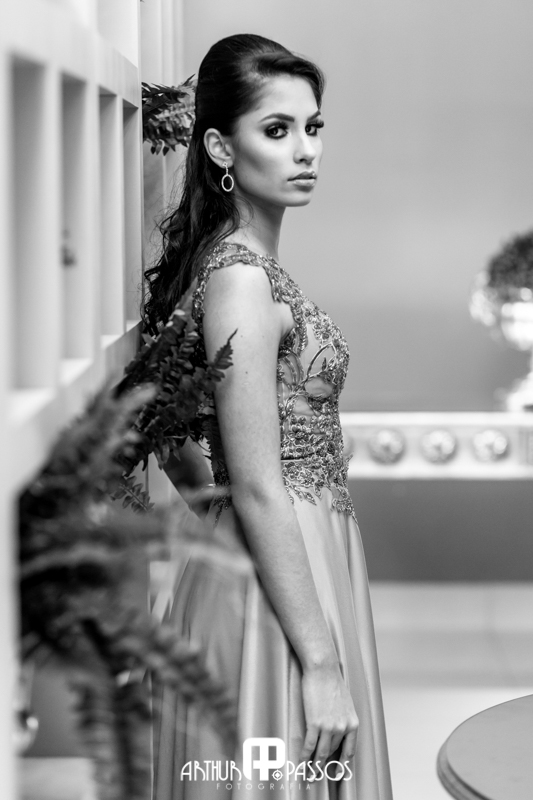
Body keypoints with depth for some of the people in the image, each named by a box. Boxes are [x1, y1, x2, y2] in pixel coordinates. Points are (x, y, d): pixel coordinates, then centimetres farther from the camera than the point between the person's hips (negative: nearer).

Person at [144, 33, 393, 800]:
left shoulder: (250, 260, 9)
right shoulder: (241, 276, -19)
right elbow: (257, 490, -22)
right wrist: (322, 663, -22)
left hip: (298, 563, 9)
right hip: (280, 579, -9)